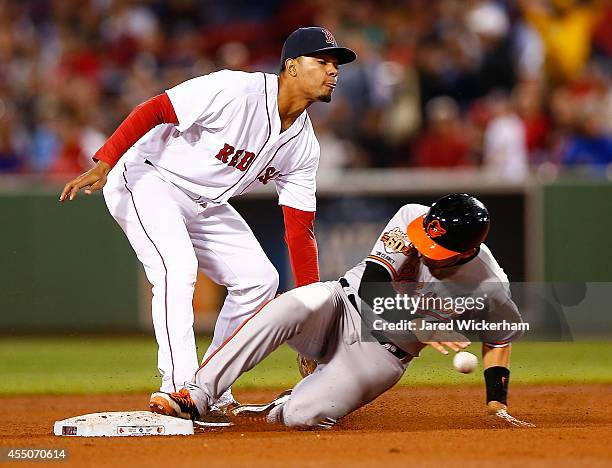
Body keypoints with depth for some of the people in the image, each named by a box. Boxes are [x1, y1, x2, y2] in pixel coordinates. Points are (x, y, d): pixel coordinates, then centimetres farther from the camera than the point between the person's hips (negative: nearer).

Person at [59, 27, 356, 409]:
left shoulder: (305, 146, -2)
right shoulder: (236, 91, -26)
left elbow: (300, 228, 0)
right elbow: (153, 110, -25)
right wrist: (103, 165, -34)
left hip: (205, 205, 9)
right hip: (146, 178, -9)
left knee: (259, 279, 3)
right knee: (178, 266, -28)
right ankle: (179, 389, -29)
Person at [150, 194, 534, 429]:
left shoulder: (490, 288, -17)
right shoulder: (412, 217, -18)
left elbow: (502, 336, 3)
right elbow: (373, 287, -22)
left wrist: (498, 403, -3)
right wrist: (421, 329, -32)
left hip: (383, 353, -1)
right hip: (345, 308, 1)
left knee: (304, 415, -29)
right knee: (304, 302, -38)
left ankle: (271, 411, 13)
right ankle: (197, 398, -35)